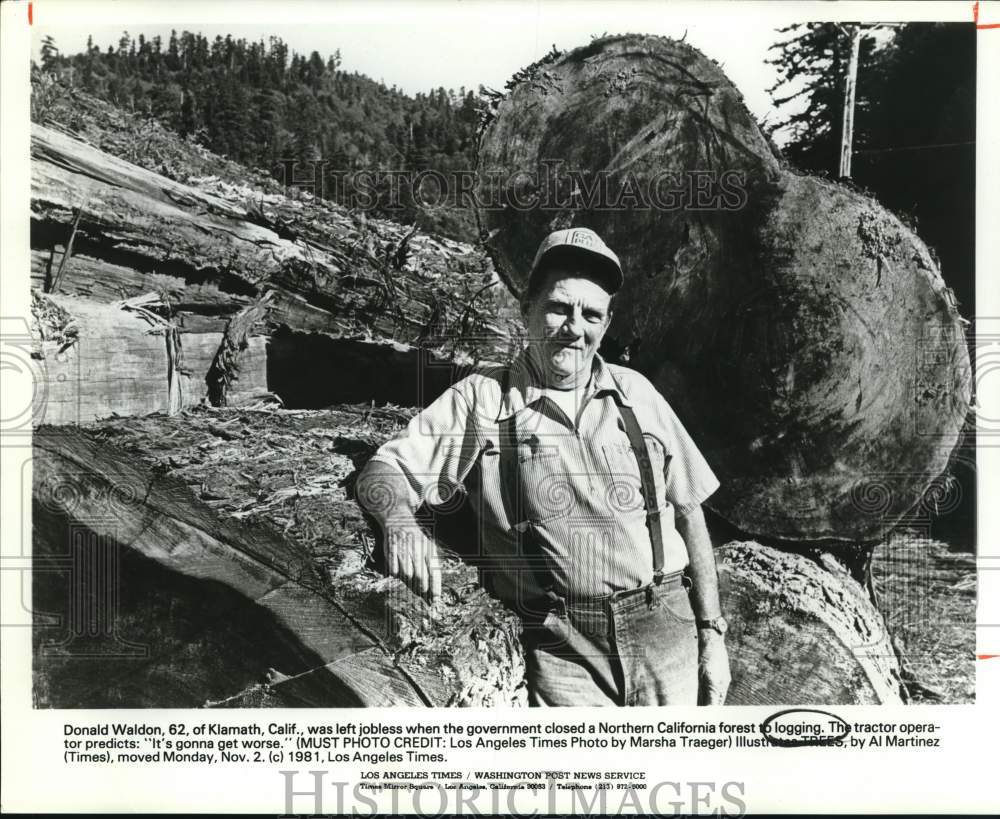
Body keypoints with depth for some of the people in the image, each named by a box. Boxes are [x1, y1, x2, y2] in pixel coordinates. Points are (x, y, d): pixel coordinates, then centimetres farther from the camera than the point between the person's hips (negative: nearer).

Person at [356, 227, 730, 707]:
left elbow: (688, 512, 11)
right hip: (563, 649, -2)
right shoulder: (482, 398, 0)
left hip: (666, 631, 3)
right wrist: (399, 520, -26)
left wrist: (711, 631, 9)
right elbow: (384, 470, -3)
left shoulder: (634, 392, 8)